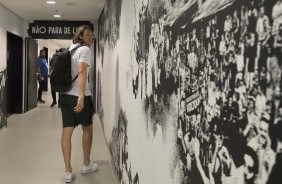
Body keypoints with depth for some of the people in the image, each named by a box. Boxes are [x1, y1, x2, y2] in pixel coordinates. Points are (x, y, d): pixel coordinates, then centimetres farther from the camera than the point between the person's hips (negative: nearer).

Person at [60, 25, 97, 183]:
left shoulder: (71, 48, 18)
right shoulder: (86, 50, -8)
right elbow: (82, 72, -24)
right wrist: (81, 96, -34)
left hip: (65, 95, 7)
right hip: (79, 96, -7)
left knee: (67, 131, 4)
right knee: (88, 128, 12)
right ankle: (86, 165, 25)